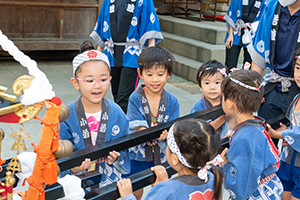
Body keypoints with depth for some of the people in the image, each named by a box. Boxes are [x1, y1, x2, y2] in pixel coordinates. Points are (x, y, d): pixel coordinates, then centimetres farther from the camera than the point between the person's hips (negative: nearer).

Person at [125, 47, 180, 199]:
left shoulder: (172, 101, -5)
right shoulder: (135, 99, -11)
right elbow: (139, 129, -18)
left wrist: (166, 134, -34)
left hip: (162, 154, 2)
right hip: (138, 154, -1)